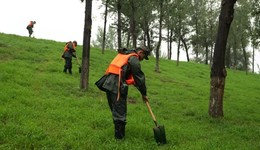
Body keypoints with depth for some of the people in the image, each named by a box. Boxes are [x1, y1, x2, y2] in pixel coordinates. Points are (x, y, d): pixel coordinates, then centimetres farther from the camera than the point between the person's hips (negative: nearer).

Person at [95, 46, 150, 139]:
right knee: (120, 112, -2)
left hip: (108, 84, 9)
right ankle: (119, 136, 4)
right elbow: (139, 77, -1)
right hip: (117, 86, -9)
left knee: (115, 110, 16)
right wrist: (144, 94, 8)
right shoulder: (134, 59, -2)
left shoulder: (123, 54, 24)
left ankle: (119, 133, 26)